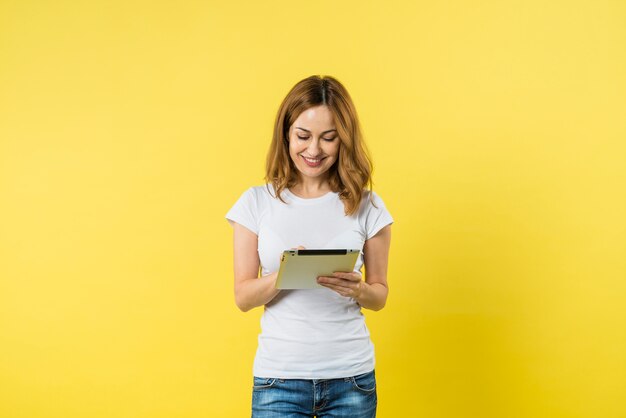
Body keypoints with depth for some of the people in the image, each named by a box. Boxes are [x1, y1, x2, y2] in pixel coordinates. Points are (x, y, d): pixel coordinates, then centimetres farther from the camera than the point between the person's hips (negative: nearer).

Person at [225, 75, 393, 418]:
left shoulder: (367, 206, 0)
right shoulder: (257, 203, -1)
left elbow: (380, 295, 7)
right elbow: (242, 297, 0)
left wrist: (358, 289, -15)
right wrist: (280, 277, -20)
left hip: (351, 379, 1)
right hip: (278, 376, -1)